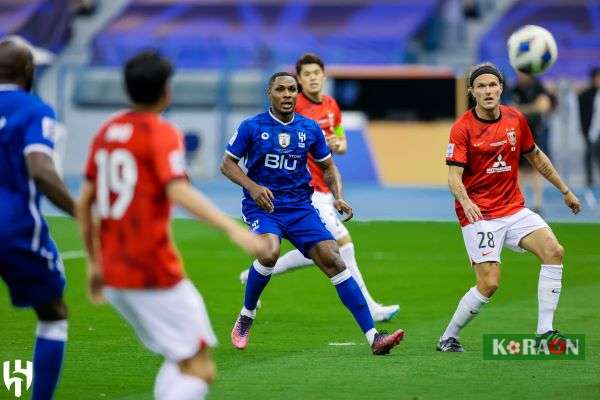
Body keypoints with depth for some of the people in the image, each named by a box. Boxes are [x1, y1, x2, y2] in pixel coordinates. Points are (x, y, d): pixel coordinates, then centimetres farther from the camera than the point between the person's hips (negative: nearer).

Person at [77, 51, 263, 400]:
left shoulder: (107, 132, 12)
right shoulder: (162, 134, -9)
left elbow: (84, 203, 15)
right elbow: (178, 192, -26)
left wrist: (95, 262, 23)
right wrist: (232, 228, -34)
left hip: (113, 276, 8)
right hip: (155, 275, -8)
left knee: (179, 361, 19)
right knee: (199, 370, -5)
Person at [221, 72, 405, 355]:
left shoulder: (309, 129, 6)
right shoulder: (252, 127, -3)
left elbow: (328, 167, 17)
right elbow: (227, 164, 2)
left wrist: (338, 197, -1)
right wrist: (252, 187, -15)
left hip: (300, 207, 3)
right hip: (262, 206, -3)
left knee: (333, 259, -11)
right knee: (270, 252, -33)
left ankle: (373, 337, -12)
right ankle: (246, 316, -5)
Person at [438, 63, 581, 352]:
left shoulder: (516, 119, 5)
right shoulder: (462, 128, -11)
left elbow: (536, 157, 19)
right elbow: (454, 177, -17)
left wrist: (565, 191, 23)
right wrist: (466, 202, -38)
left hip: (514, 209, 5)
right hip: (479, 214, -5)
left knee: (554, 251, -16)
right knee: (488, 284, -15)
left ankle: (544, 332, -12)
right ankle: (448, 338, 6)